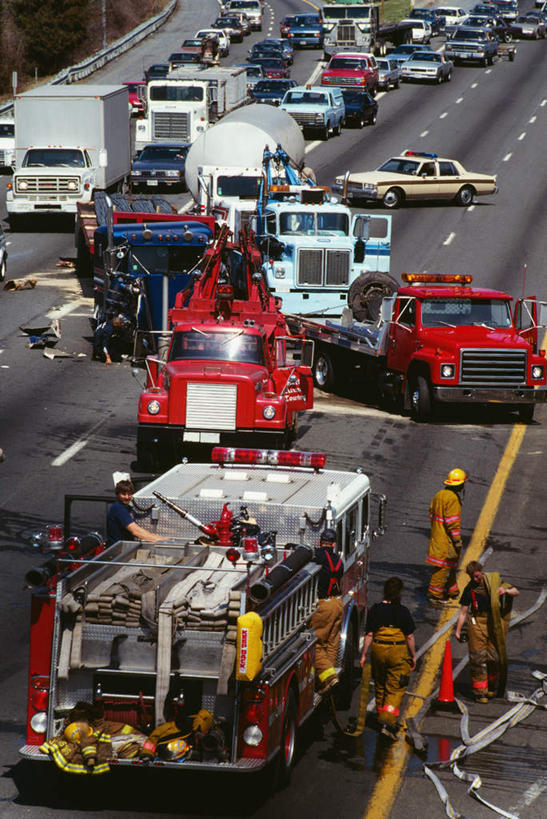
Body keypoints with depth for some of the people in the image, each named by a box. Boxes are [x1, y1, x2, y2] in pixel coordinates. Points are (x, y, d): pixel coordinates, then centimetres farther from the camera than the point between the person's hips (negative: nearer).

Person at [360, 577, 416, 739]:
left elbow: (369, 635, -3)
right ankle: (388, 722, -15)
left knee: (380, 686, 20)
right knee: (395, 689, 0)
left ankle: (381, 718, 33)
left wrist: (364, 654, 4)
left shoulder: (375, 610, -3)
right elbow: (410, 637, -5)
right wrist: (413, 656, 7)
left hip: (378, 650, 3)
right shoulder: (403, 611, -8)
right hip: (398, 652, -3)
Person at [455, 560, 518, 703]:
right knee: (478, 658, -6)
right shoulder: (469, 589, 0)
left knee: (494, 656, 4)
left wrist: (506, 591, -15)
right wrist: (458, 630, -2)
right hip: (477, 623, -2)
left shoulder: (494, 581, 3)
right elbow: (463, 612, 2)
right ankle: (479, 692, -2)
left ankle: (491, 687, 26)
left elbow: (515, 592, 8)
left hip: (493, 622, 2)